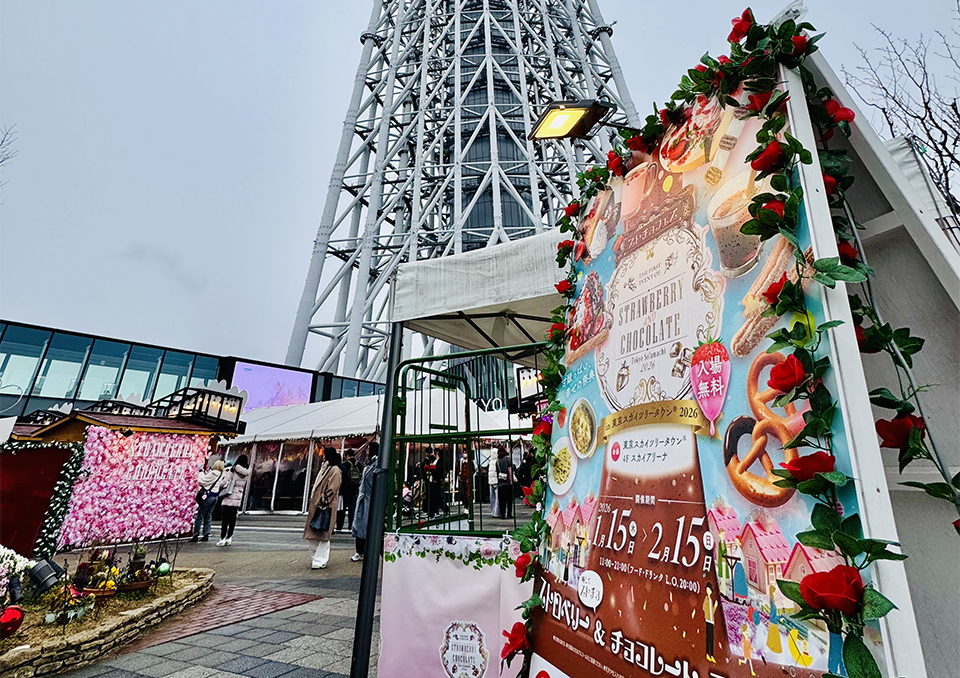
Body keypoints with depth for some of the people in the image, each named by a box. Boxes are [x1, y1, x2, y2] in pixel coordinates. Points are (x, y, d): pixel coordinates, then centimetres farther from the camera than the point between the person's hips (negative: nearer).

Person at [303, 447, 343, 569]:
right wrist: (313, 499, 15)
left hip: (327, 506, -9)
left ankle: (320, 561, 0)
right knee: (319, 532, 12)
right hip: (318, 504, 9)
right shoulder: (325, 468, 16)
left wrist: (323, 502, -19)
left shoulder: (335, 470, -10)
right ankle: (319, 558, 22)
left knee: (323, 533, -5)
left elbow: (332, 489, -16)